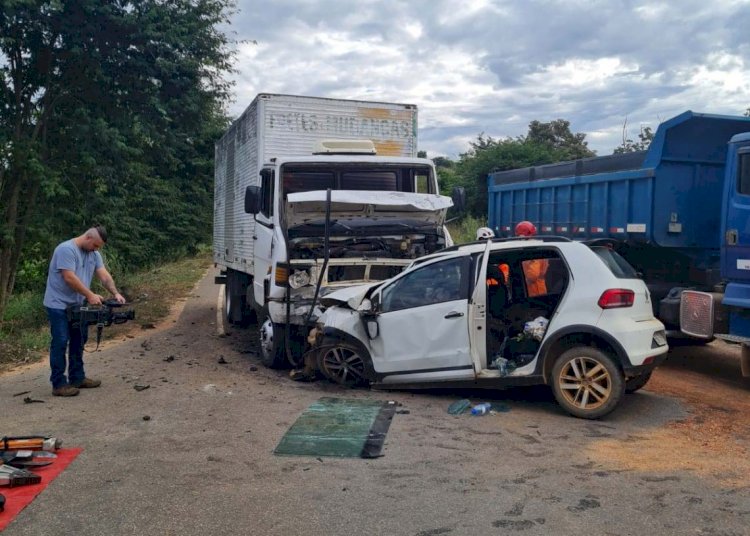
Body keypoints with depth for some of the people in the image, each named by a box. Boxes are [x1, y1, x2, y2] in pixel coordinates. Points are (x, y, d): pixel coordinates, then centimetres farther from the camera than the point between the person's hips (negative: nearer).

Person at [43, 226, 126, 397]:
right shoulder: (66, 249, -19)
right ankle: (59, 384, -2)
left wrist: (115, 293, -13)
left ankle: (77, 378, 24)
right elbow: (69, 278, -25)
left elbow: (104, 275, 2)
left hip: (76, 305, 9)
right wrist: (90, 295, -25)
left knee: (78, 341, 14)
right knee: (60, 343, -7)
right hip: (59, 305, -9)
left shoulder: (94, 254, 7)